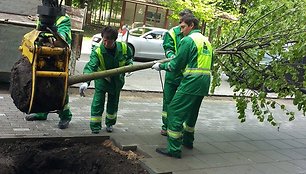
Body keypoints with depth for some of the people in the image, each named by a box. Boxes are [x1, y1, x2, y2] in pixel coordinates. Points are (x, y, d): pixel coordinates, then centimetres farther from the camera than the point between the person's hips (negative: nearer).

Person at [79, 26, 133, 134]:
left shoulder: (123, 47, -17)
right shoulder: (97, 51, -27)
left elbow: (129, 58, 6)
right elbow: (91, 66, -40)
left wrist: (129, 66, -14)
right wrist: (86, 82, -55)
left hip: (117, 80, 3)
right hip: (102, 79, -3)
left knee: (113, 103, 18)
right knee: (98, 103, -7)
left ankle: (110, 124, 40)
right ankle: (95, 128, 8)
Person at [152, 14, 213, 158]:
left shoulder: (188, 40, -8)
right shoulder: (206, 41, 18)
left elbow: (176, 65, -9)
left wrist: (161, 66, 6)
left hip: (191, 83, -9)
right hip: (204, 84, 9)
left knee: (175, 112, -5)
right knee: (191, 112, 23)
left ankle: (174, 149, -5)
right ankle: (188, 140, 38)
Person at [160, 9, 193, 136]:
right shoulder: (173, 32, -1)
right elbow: (168, 48, -4)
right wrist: (171, 56, -25)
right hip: (173, 72, 0)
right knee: (168, 100, 8)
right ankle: (166, 126, 22)